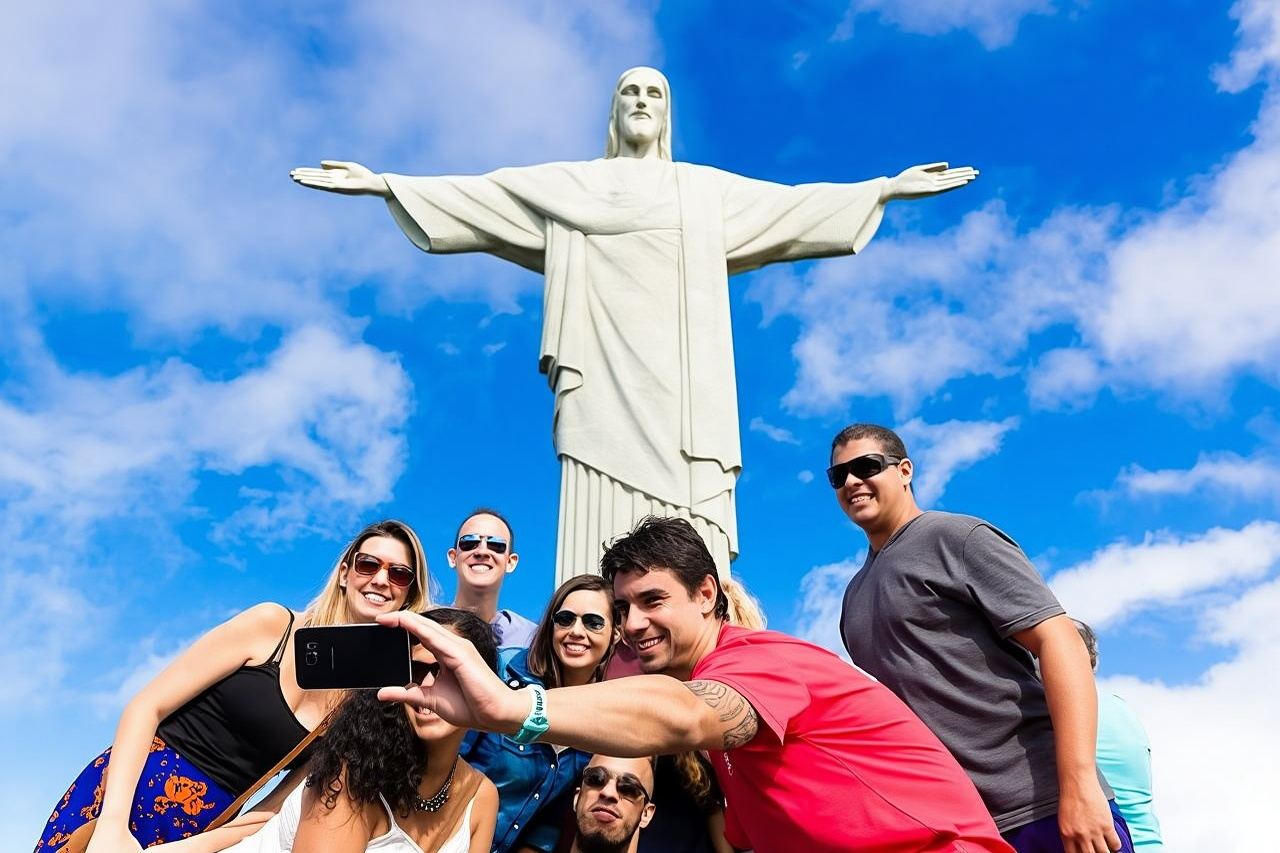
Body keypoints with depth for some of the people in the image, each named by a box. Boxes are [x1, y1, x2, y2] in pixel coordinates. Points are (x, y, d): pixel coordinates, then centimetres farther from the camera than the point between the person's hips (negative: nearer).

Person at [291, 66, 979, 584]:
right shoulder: (568, 185, 20)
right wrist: (384, 184, 6)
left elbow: (793, 203, 22)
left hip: (681, 390, 2)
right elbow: (477, 195, 14)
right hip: (605, 384, -1)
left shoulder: (709, 189, 25)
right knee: (603, 558, -11)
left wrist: (886, 188, 16)